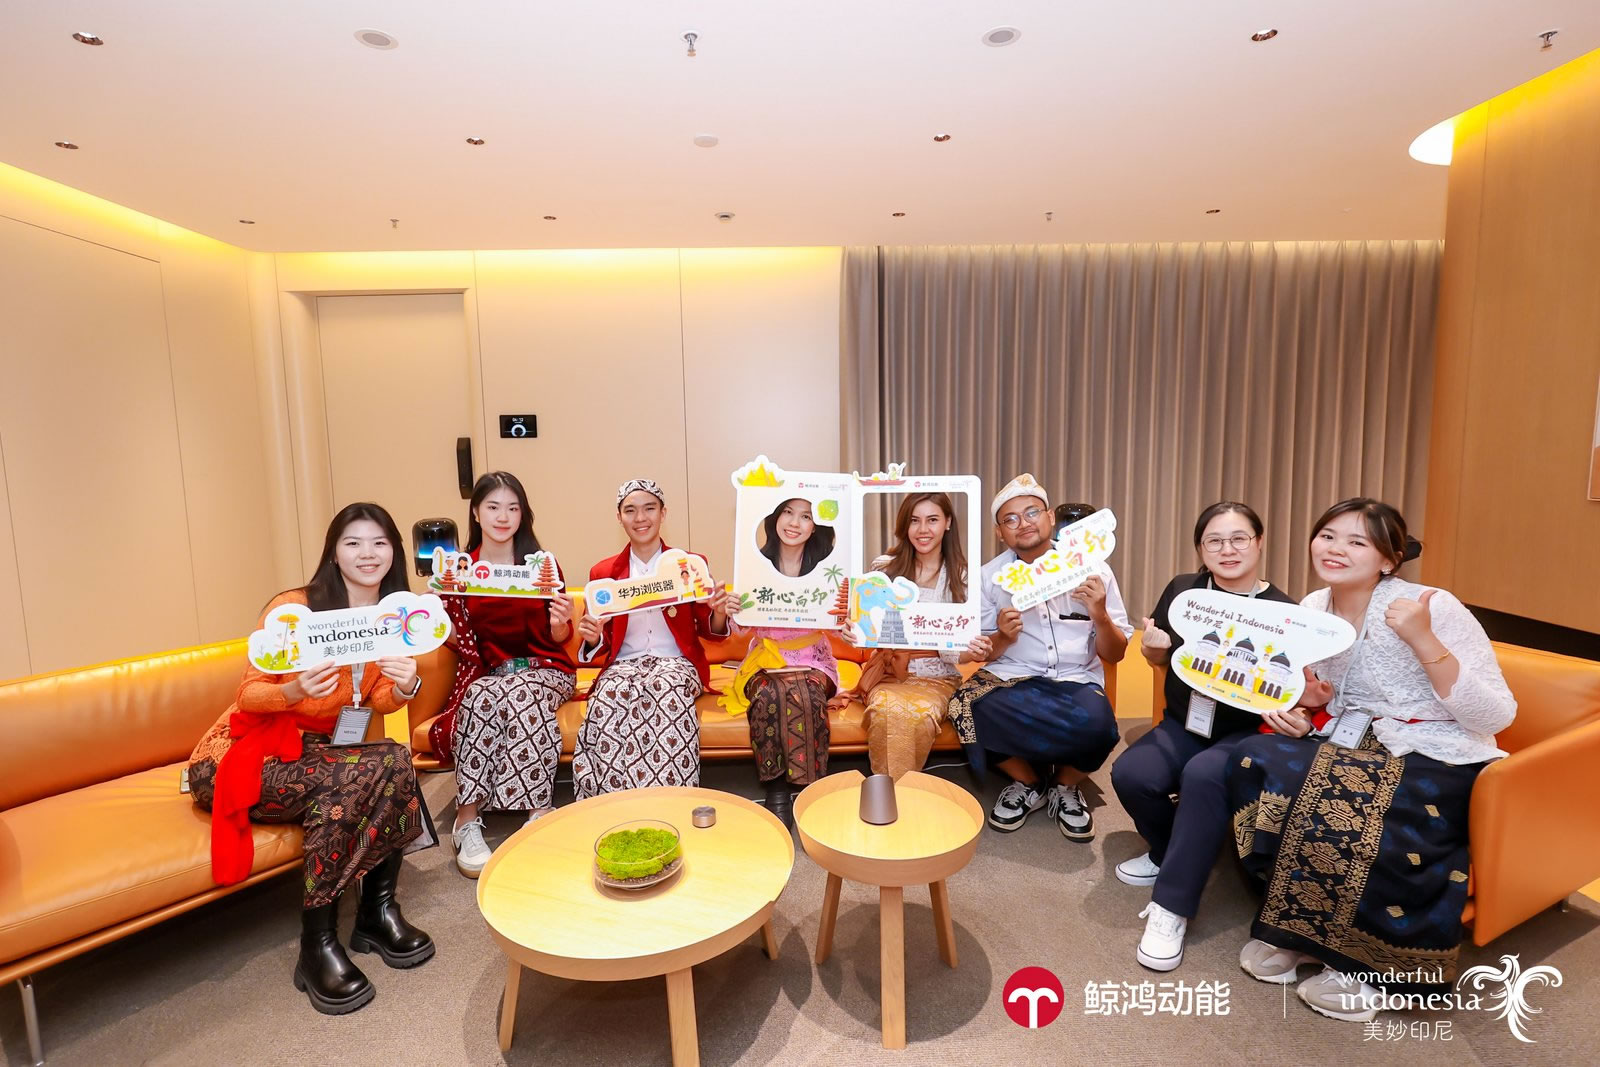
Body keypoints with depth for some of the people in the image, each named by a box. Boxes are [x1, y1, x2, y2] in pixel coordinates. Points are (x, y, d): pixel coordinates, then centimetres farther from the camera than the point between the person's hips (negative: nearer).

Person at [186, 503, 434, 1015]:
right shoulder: (293, 608, -14)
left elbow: (377, 702, 2)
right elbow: (248, 695, -11)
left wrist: (404, 688, -22)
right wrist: (295, 690, -33)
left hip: (317, 750, 5)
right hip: (244, 756, -5)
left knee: (396, 761, -26)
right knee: (351, 778, -33)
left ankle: (378, 910, -11)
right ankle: (316, 945, -18)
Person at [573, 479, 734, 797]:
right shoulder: (603, 572, 11)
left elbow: (708, 630, 12)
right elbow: (600, 645, 15)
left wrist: (718, 611, -11)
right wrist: (593, 636, -10)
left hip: (675, 661, -1)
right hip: (623, 664, 1)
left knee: (667, 691, -37)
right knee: (608, 699, -34)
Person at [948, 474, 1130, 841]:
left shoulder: (1093, 569, 3)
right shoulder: (989, 576, 4)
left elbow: (1114, 654, 5)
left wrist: (1100, 615, -15)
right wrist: (1003, 636, -16)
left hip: (1077, 681, 0)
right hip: (1010, 677, 1)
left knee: (1096, 723, -34)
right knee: (966, 706, -32)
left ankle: (1067, 787, 3)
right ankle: (1026, 783, 0)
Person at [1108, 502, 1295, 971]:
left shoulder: (1282, 611, -6)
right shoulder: (1182, 590, 2)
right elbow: (1158, 660, 15)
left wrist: (1285, 711, -25)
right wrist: (1153, 647, -9)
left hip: (1245, 732, -3)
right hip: (1183, 723, 3)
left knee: (1203, 776, -35)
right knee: (1129, 774, -24)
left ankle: (1171, 907, -22)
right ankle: (1172, 852, 9)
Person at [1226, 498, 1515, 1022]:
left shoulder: (1433, 608, -15)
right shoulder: (1313, 608, 2)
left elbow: (1497, 717, -18)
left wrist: (1423, 639, -28)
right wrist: (1303, 708, -5)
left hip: (1437, 762, -5)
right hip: (1351, 749, 6)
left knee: (1347, 817, -33)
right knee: (1253, 759, -21)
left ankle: (1367, 963, -5)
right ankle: (1293, 924, -5)